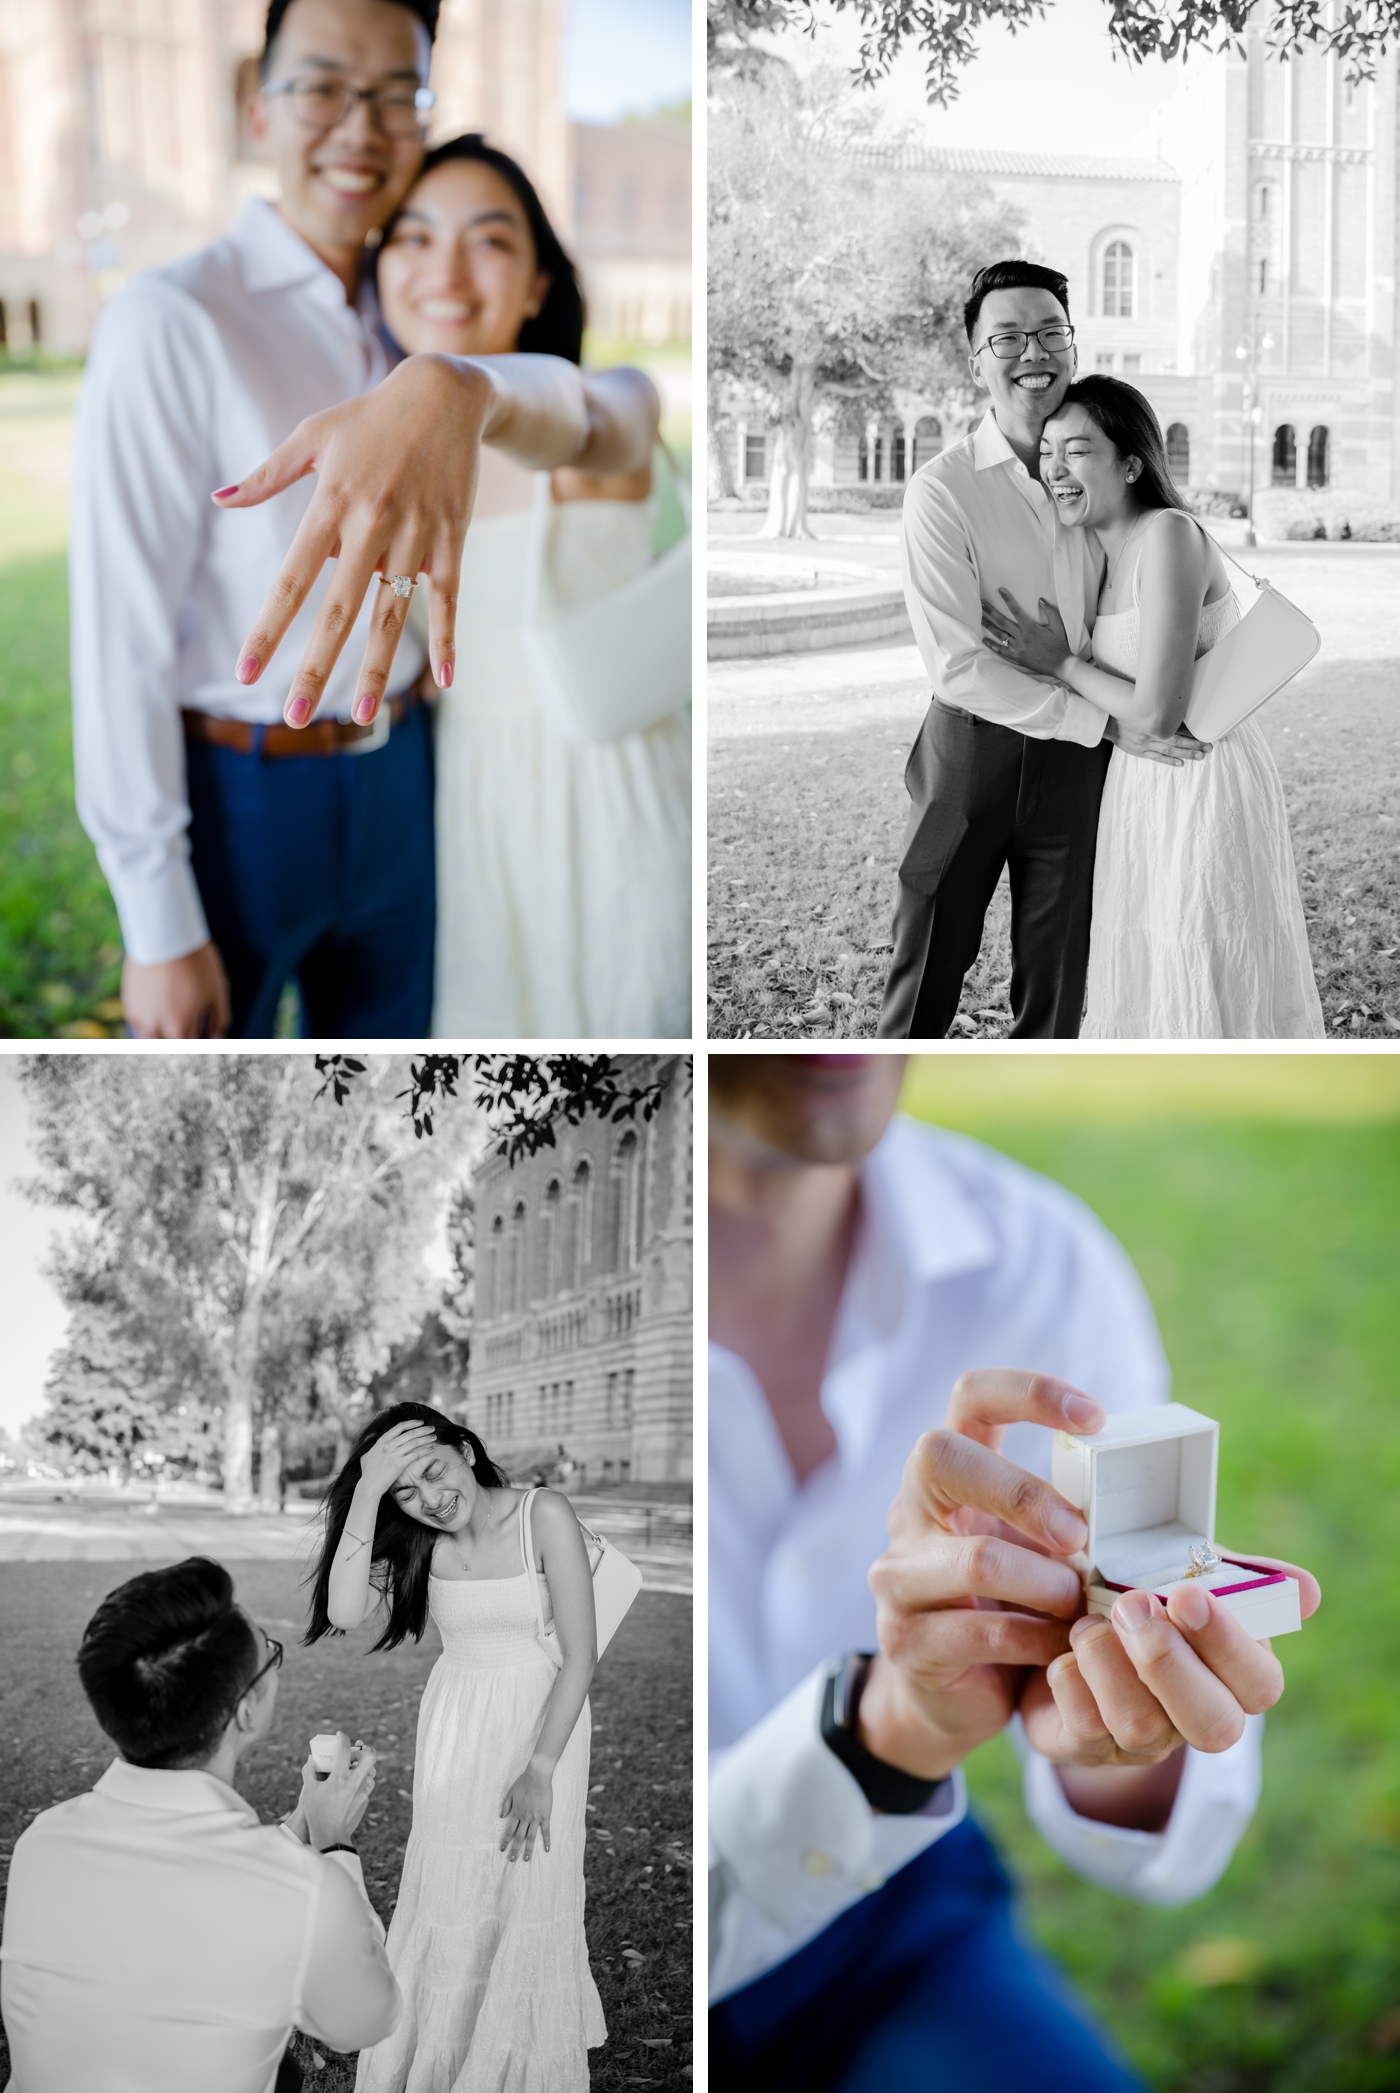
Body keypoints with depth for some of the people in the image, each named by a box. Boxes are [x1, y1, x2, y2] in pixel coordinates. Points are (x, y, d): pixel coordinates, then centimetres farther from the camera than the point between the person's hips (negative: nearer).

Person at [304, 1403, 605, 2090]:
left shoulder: (544, 1516, -17)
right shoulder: (415, 1543, -5)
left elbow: (581, 1654, -16)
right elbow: (345, 1612, -21)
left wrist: (539, 1770, -18)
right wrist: (365, 1492, -25)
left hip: (544, 1722, -3)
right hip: (453, 1730, 3)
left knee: (529, 1901, 2)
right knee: (444, 1902, 6)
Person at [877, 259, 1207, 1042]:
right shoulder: (944, 488, -14)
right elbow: (958, 665, -20)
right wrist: (1107, 722, -20)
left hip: (1075, 760, 4)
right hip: (974, 745, -4)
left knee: (1057, 983, 12)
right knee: (928, 975, 7)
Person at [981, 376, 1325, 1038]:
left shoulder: (1170, 536, -20)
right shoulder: (1112, 551, 6)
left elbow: (1157, 712, -24)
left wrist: (1060, 664, -12)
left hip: (1204, 785, -9)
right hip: (1143, 784, 9)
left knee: (1206, 996, 3)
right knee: (1146, 986, 18)